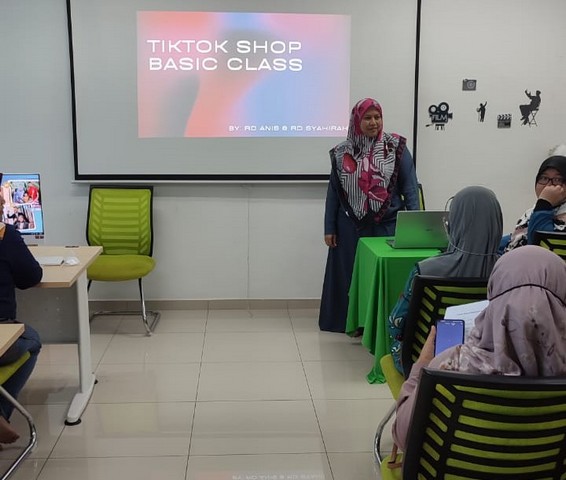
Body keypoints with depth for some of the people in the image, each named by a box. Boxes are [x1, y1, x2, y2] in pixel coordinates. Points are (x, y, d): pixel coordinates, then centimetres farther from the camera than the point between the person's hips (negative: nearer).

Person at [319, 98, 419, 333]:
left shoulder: (396, 148, -1)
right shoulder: (342, 153, 4)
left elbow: (410, 187, -2)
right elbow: (333, 192, 7)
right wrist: (329, 228, 3)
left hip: (387, 225, -1)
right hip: (351, 226, 2)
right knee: (351, 275, 6)